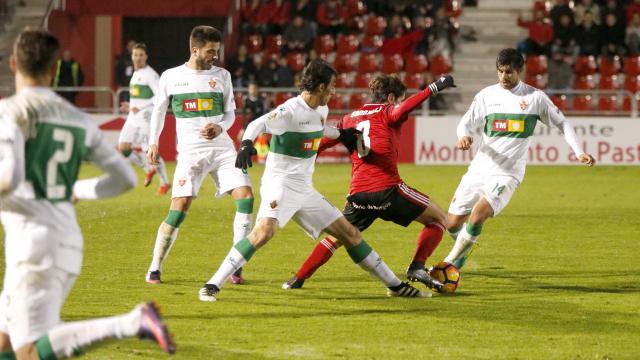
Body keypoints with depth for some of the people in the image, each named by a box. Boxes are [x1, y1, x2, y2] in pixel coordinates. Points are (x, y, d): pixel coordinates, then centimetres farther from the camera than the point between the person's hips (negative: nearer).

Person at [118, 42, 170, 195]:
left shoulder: (150, 74, -12)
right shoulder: (136, 74, 16)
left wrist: (141, 108, -23)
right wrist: (130, 106, 14)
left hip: (146, 119, -8)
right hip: (133, 119, 8)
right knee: (123, 147, 0)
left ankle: (164, 183, 12)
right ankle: (148, 169, 20)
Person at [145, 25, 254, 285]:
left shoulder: (221, 76, 6)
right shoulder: (170, 77, 2)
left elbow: (230, 113, 12)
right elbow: (159, 110, 15)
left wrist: (220, 127, -8)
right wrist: (153, 142, 8)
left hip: (222, 148, 3)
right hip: (190, 152, -2)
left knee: (245, 196, -14)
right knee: (179, 207, -13)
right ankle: (155, 269, 2)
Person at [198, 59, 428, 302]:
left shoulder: (321, 111, 10)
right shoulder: (290, 110, -16)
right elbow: (258, 124, -30)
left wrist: (340, 134, 44)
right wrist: (247, 143, -49)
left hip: (305, 190, 8)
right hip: (280, 183, -8)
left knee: (350, 233, 10)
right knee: (264, 231, -32)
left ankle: (395, 285, 22)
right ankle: (212, 286, -28)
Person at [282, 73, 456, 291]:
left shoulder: (351, 118, 19)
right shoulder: (387, 112, 3)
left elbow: (326, 141, 21)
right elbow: (403, 109, -19)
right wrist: (433, 88, -23)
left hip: (358, 193, 5)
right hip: (387, 188, -5)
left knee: (337, 237, 23)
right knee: (438, 219, 7)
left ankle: (298, 279, 14)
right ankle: (417, 267, -8)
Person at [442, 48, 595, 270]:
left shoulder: (535, 97, 0)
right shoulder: (487, 95, 6)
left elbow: (561, 123, 9)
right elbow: (467, 123, 7)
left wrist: (579, 152, -1)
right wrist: (464, 136, -18)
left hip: (507, 174, -4)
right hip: (479, 169, 4)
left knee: (478, 214, -27)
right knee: (453, 223, 2)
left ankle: (450, 264, -11)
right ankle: (463, 249, 37)